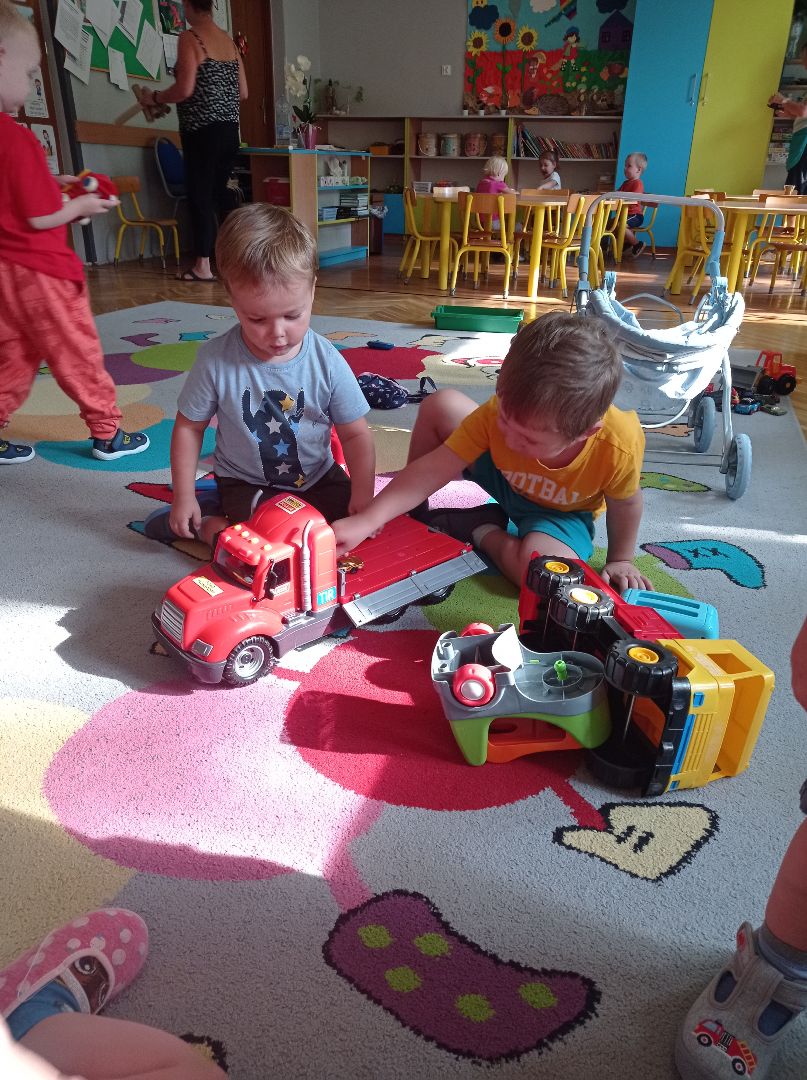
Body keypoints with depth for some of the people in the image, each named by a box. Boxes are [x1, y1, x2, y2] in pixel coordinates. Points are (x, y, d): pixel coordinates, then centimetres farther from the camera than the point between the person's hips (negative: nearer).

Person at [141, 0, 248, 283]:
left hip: (201, 130, -6)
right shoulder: (229, 40, 12)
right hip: (230, 129, 6)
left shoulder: (189, 38, -7)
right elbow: (243, 93, 13)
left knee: (199, 194, -2)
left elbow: (185, 89, -16)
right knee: (219, 191, 16)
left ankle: (203, 265, -3)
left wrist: (155, 98, 0)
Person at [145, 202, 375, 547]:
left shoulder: (327, 362, -14)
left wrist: (363, 495, -19)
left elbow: (355, 434, -8)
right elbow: (189, 427, -4)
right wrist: (184, 496, -6)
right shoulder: (216, 360, -16)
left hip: (318, 478, 4)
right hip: (245, 483, -4)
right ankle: (207, 522, 4)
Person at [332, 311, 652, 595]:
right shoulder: (499, 413, -32)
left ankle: (485, 533, -5)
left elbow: (625, 503, -17)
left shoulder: (618, 446, -39)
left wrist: (619, 560, -3)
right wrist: (367, 521, -37)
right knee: (440, 405, -17)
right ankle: (414, 512, 5)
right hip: (505, 479, 3)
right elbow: (433, 469, -31)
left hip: (562, 512, -2)